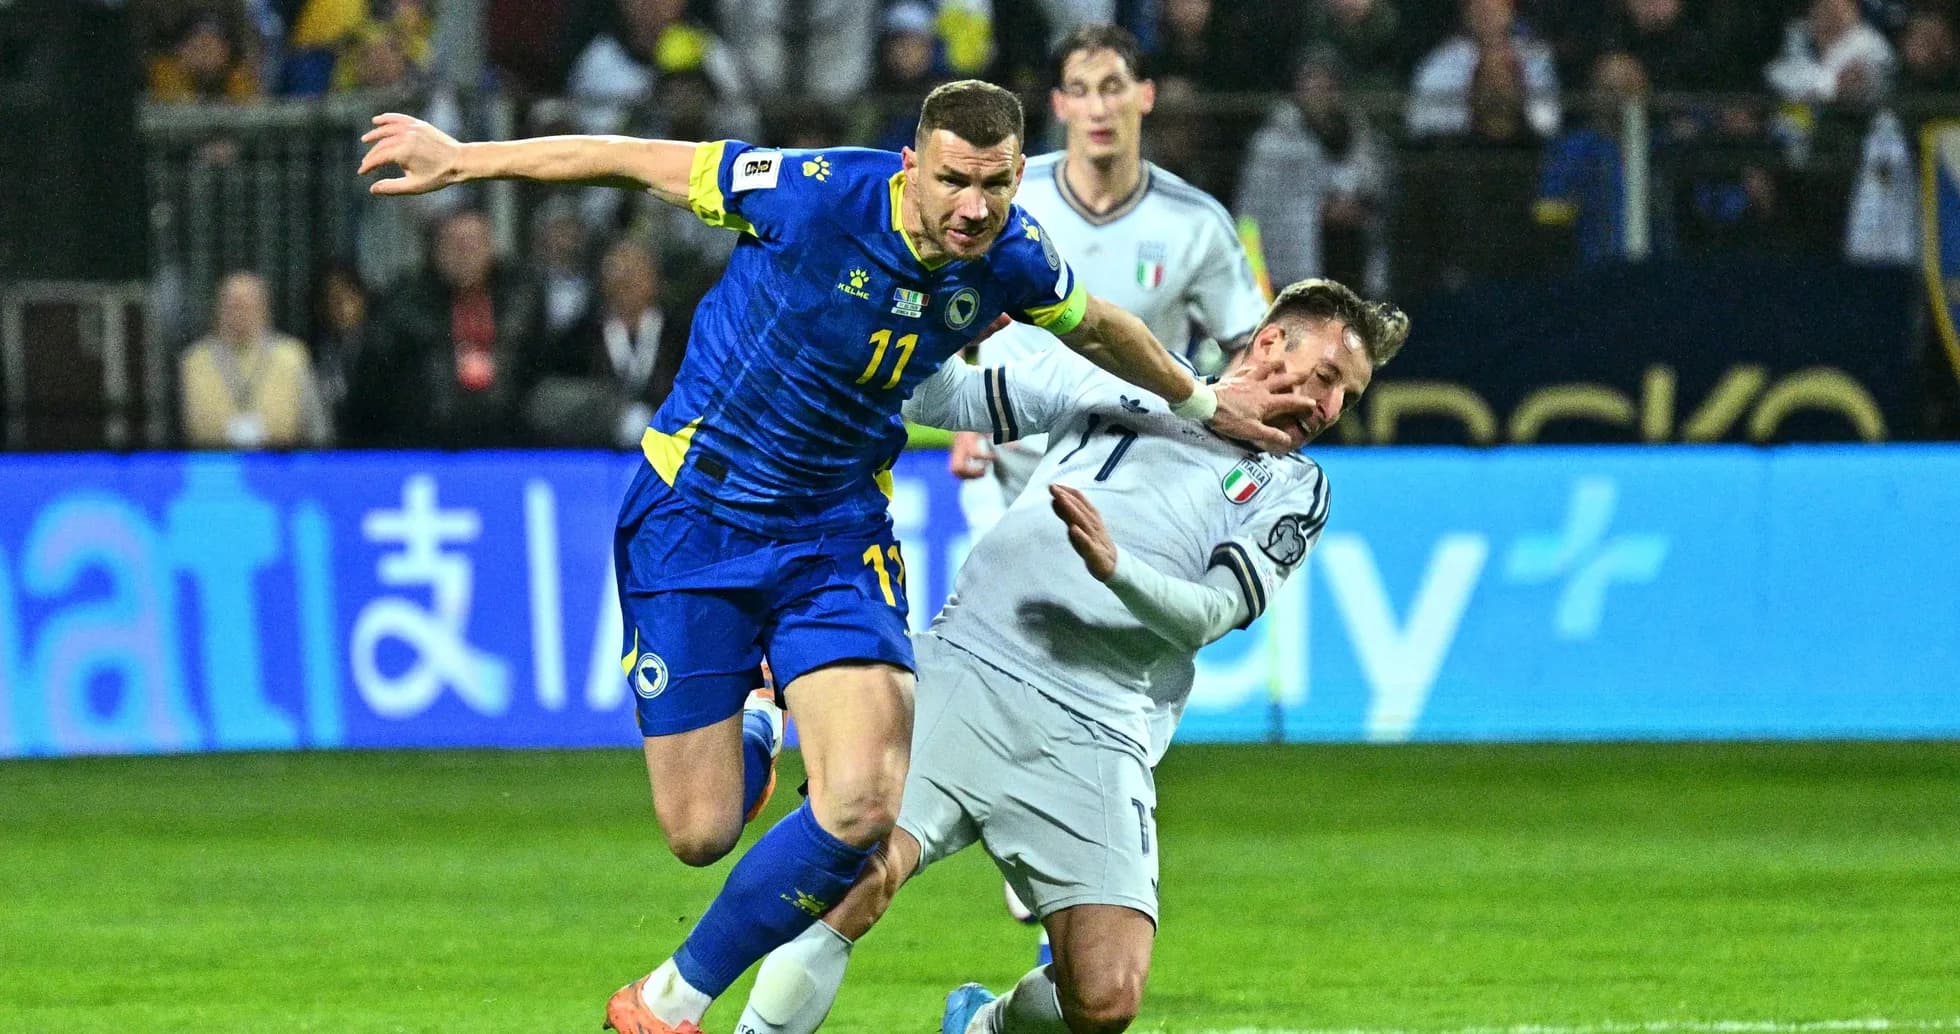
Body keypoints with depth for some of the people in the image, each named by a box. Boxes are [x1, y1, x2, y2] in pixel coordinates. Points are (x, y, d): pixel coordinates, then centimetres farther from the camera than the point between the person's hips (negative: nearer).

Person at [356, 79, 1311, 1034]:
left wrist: (1202, 403, 29)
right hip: (693, 515, -3)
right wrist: (461, 160, -7)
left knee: (866, 806, -18)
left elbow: (1098, 329, 15)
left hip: (837, 532, 3)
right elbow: (636, 162, -13)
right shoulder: (819, 197, -24)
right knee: (700, 832, -2)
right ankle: (752, 738, 38)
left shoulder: (1014, 261, -10)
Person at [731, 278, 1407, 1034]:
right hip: (966, 672, -1)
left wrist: (1116, 568, -17)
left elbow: (1209, 615, 1)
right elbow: (938, 401, 24)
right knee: (861, 869, -27)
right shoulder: (1113, 382, 17)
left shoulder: (1293, 489, 16)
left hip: (1095, 738, 1)